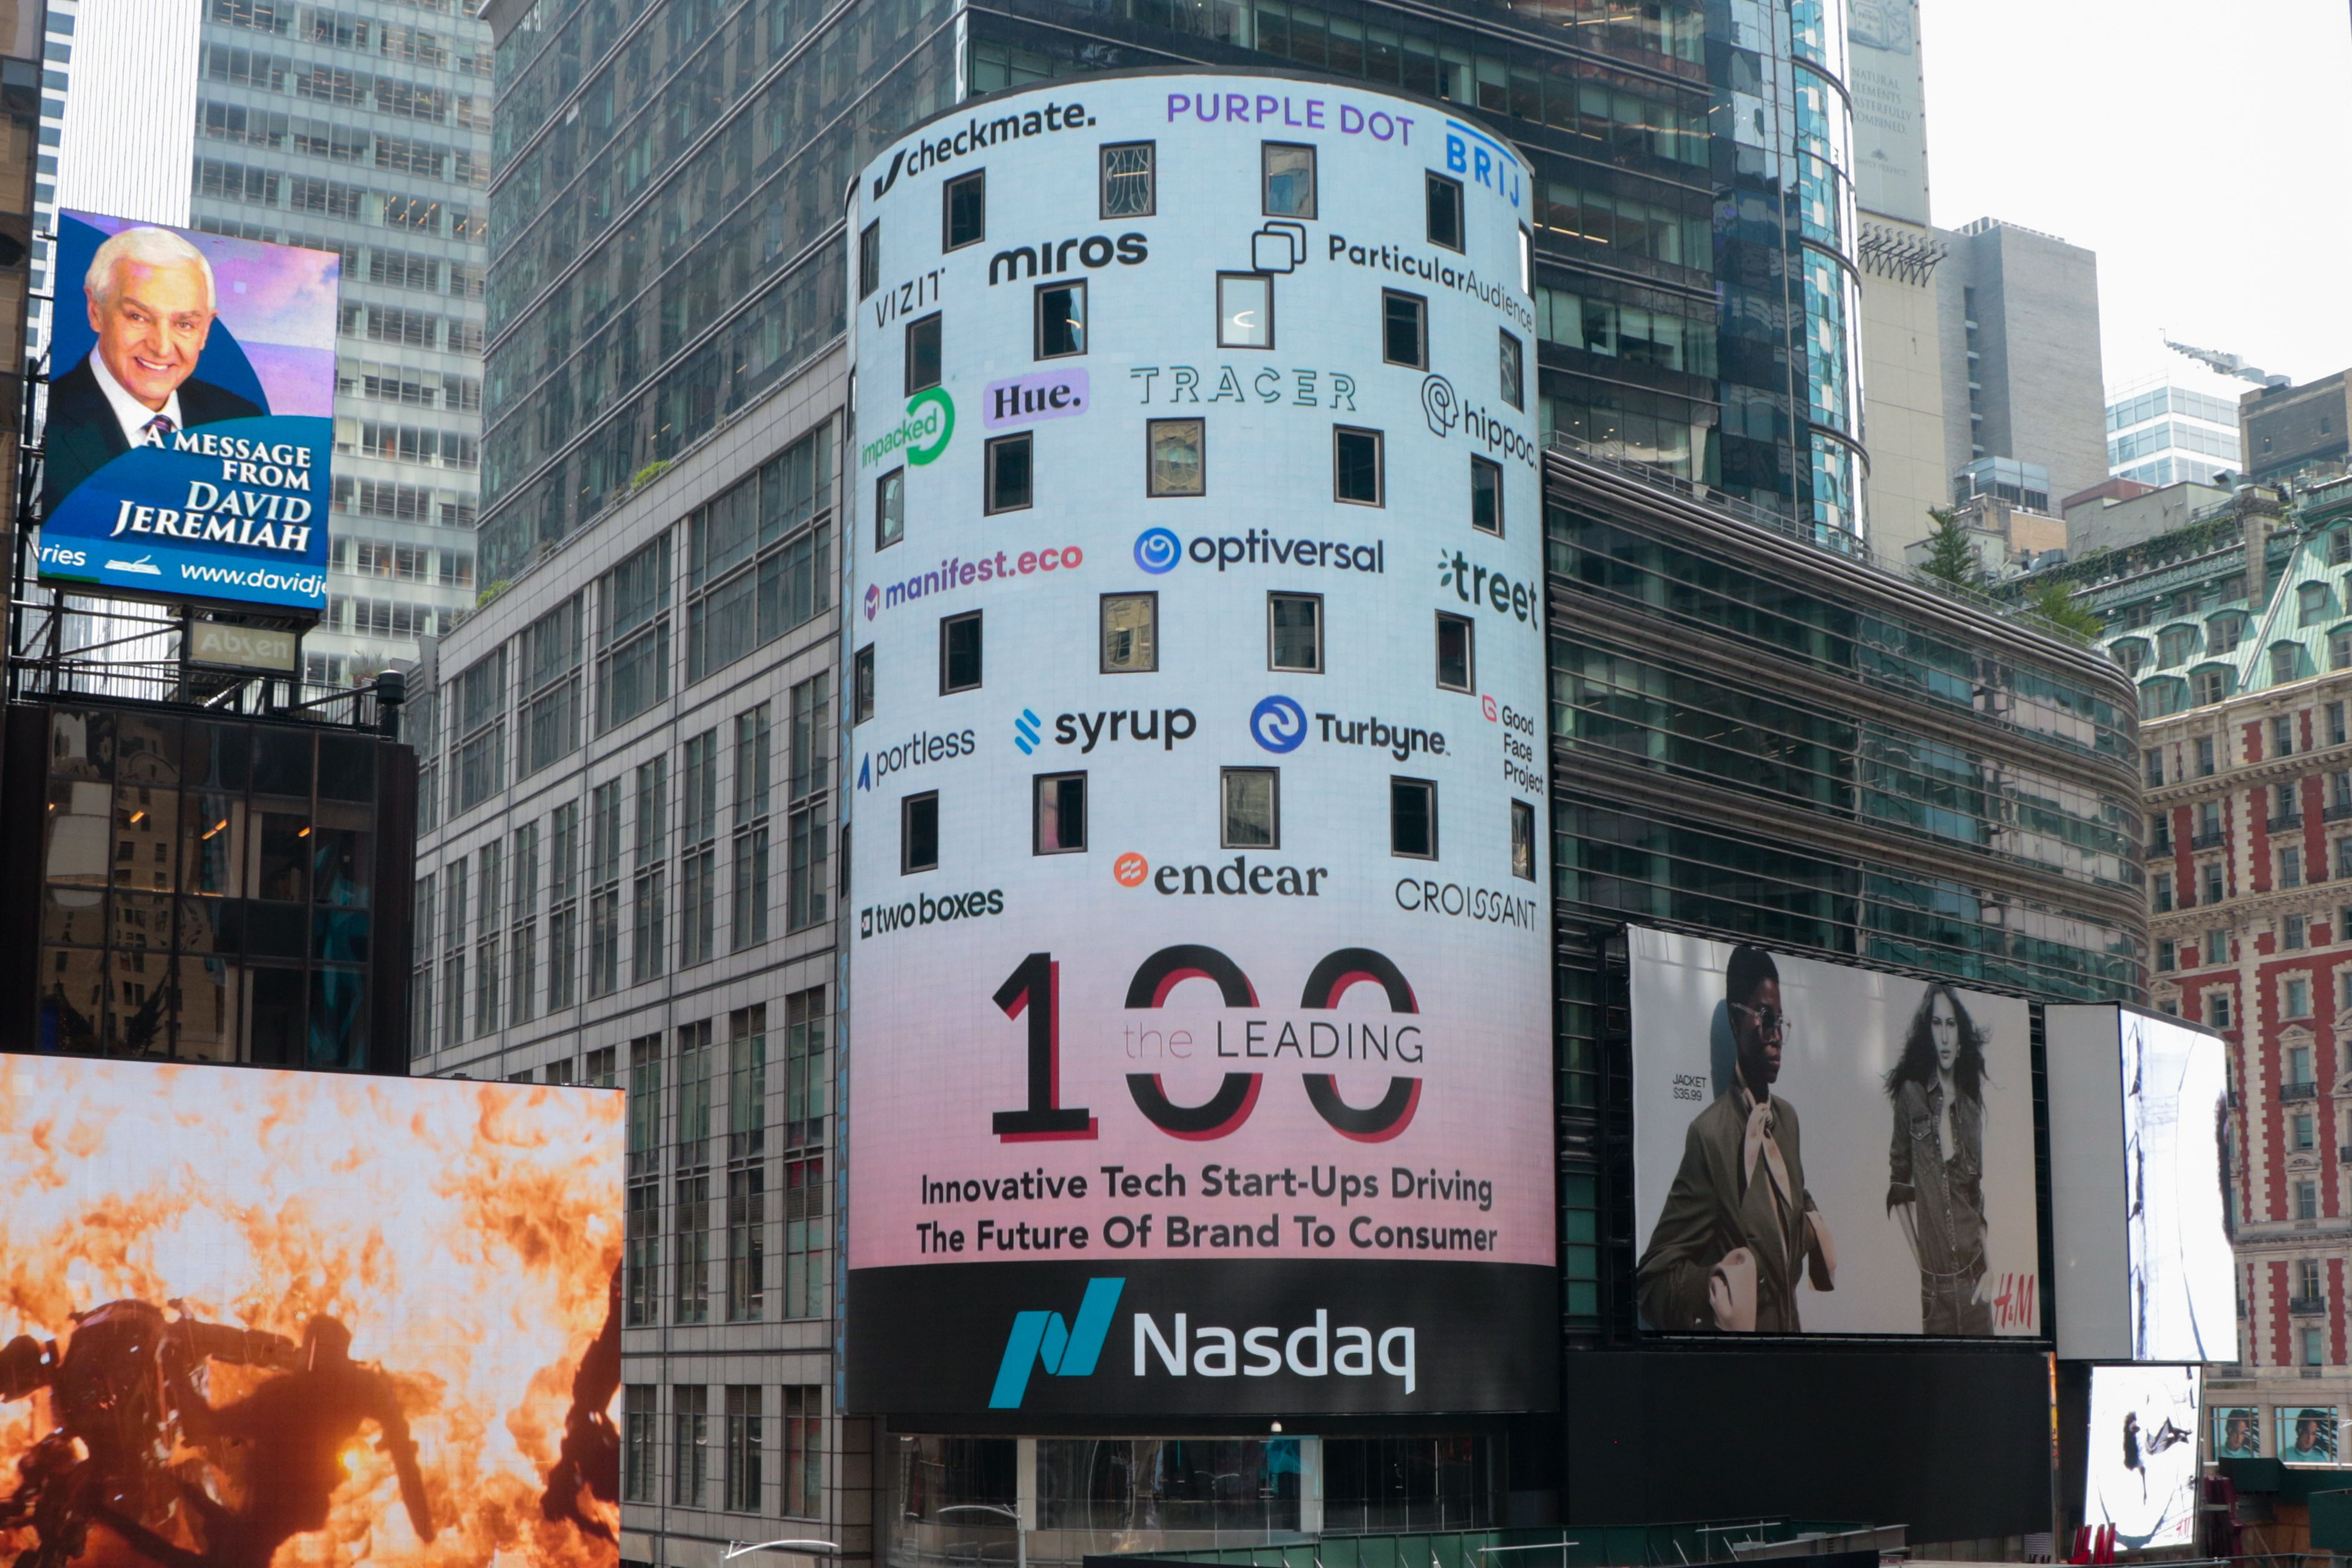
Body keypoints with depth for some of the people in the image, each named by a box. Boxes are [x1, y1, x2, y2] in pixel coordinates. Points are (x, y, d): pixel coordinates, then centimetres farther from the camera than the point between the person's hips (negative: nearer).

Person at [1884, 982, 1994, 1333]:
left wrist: (1987, 1271, 6)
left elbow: (1978, 1198, 16)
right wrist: (1918, 1256, 0)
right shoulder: (1911, 1096, -1)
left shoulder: (1971, 1109, 9)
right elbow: (1898, 1185, 5)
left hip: (1972, 1278, 3)